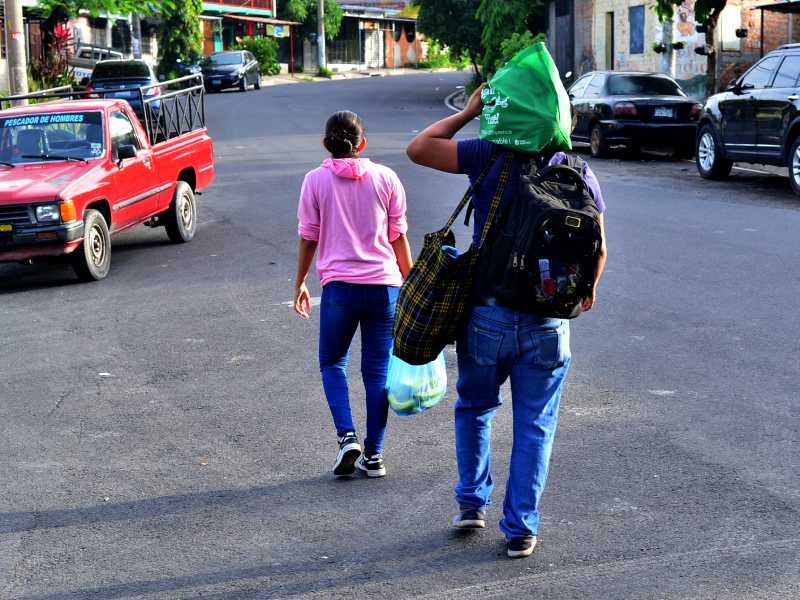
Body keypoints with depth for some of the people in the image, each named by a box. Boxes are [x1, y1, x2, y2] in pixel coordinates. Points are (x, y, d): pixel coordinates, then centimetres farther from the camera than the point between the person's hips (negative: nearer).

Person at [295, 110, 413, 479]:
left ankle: (347, 437, -3)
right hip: (384, 283, 1)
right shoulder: (385, 178, 2)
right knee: (377, 369, 9)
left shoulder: (316, 181, -1)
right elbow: (398, 236, 5)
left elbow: (308, 238, 3)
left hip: (339, 285, -1)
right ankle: (373, 455, 12)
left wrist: (300, 283, 15)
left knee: (332, 363, 16)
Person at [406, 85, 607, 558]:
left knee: (474, 408, 23)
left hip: (486, 315, -1)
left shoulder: (491, 157, -9)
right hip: (547, 324, 1)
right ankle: (521, 529, 14)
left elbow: (419, 149, -8)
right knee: (534, 427, 11)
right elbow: (597, 250, 6)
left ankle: (472, 501, 28)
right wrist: (588, 291, 25)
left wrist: (468, 113, 1)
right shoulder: (581, 175, 0)